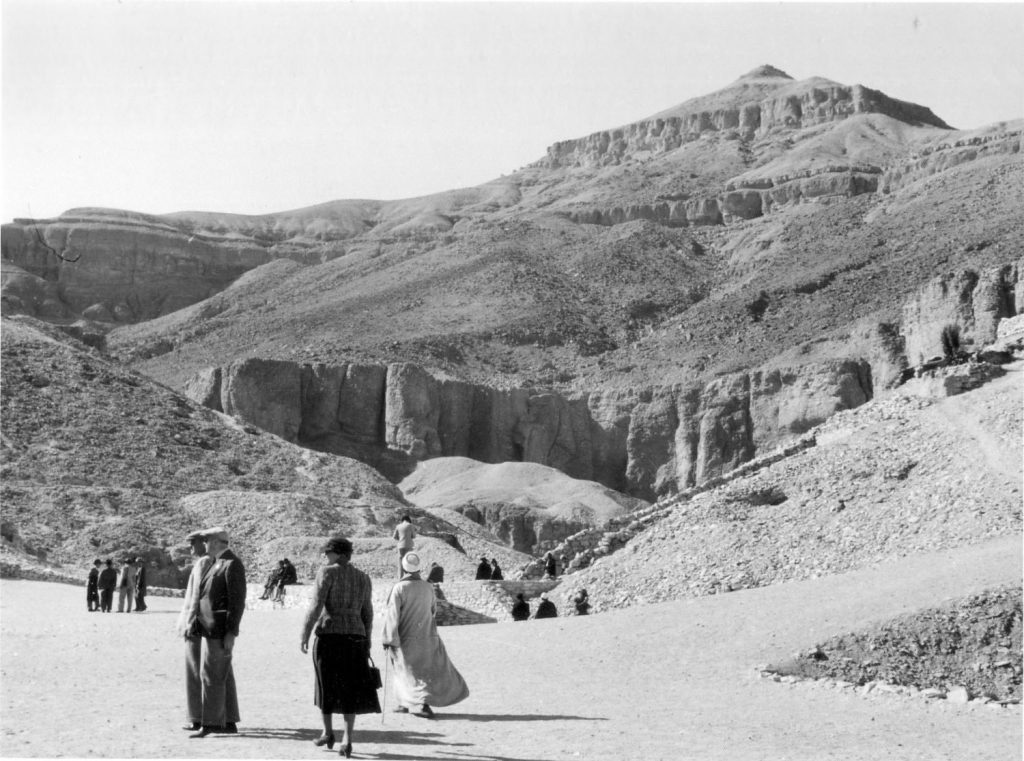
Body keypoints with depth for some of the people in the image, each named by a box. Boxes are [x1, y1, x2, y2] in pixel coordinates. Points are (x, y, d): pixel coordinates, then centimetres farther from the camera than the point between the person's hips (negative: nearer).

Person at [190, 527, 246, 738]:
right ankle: (228, 723, 14)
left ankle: (211, 723, -3)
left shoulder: (232, 565, -14)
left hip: (220, 630, -10)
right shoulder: (217, 564, 16)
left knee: (212, 675, -7)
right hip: (211, 628, 10)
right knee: (223, 676, 10)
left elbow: (237, 602, -17)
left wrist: (231, 634, -20)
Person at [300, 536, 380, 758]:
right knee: (350, 690, 7)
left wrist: (305, 633, -6)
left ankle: (328, 732, 22)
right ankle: (347, 739, -2)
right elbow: (367, 614, 14)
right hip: (355, 637, 4)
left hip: (329, 634, -4)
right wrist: (366, 643, 21)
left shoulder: (327, 572, -6)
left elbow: (316, 605, -12)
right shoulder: (363, 578, 11)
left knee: (326, 684, 15)